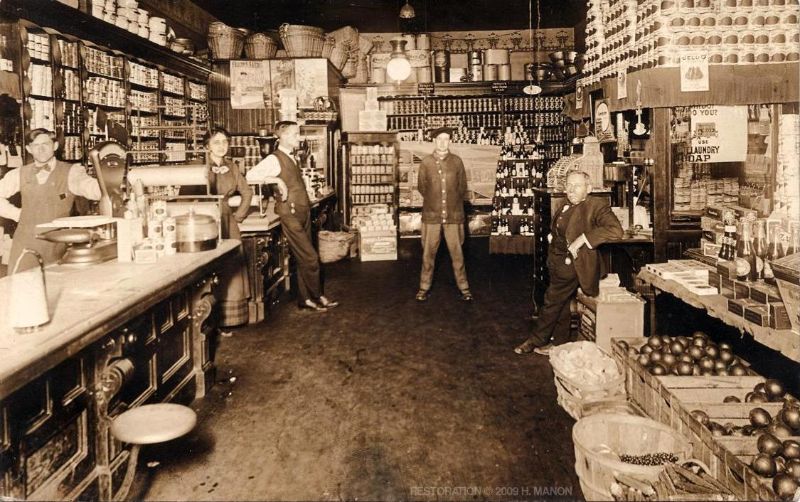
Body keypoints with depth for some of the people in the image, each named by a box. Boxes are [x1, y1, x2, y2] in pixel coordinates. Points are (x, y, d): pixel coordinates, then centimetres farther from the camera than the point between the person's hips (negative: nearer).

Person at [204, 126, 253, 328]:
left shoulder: (232, 167, 10)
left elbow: (247, 192, 17)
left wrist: (239, 215, 9)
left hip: (228, 223, 5)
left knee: (231, 268, 5)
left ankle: (230, 317, 14)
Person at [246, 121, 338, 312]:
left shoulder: (291, 158, 15)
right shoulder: (274, 159, -11)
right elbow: (250, 176, -22)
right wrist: (277, 180, -24)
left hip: (303, 213, 8)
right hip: (291, 215, -8)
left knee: (303, 259, 12)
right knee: (310, 258, -5)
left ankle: (305, 298, 21)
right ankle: (317, 297, 10)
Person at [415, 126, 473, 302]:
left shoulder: (457, 161, 1)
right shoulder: (425, 163, 0)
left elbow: (463, 187, 9)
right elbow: (422, 187, 10)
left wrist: (453, 203, 12)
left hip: (453, 214, 0)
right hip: (431, 214, 0)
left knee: (457, 252, 4)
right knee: (428, 252, 5)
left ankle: (464, 287, 14)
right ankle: (424, 287, 17)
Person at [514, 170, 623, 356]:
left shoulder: (596, 206, -12)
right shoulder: (564, 207, 11)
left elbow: (615, 230, -27)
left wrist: (582, 239, -28)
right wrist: (551, 237, 8)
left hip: (573, 262, -8)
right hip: (557, 260, 8)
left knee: (552, 299, -3)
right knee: (561, 302, 15)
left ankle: (537, 340, 12)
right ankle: (560, 341, 27)